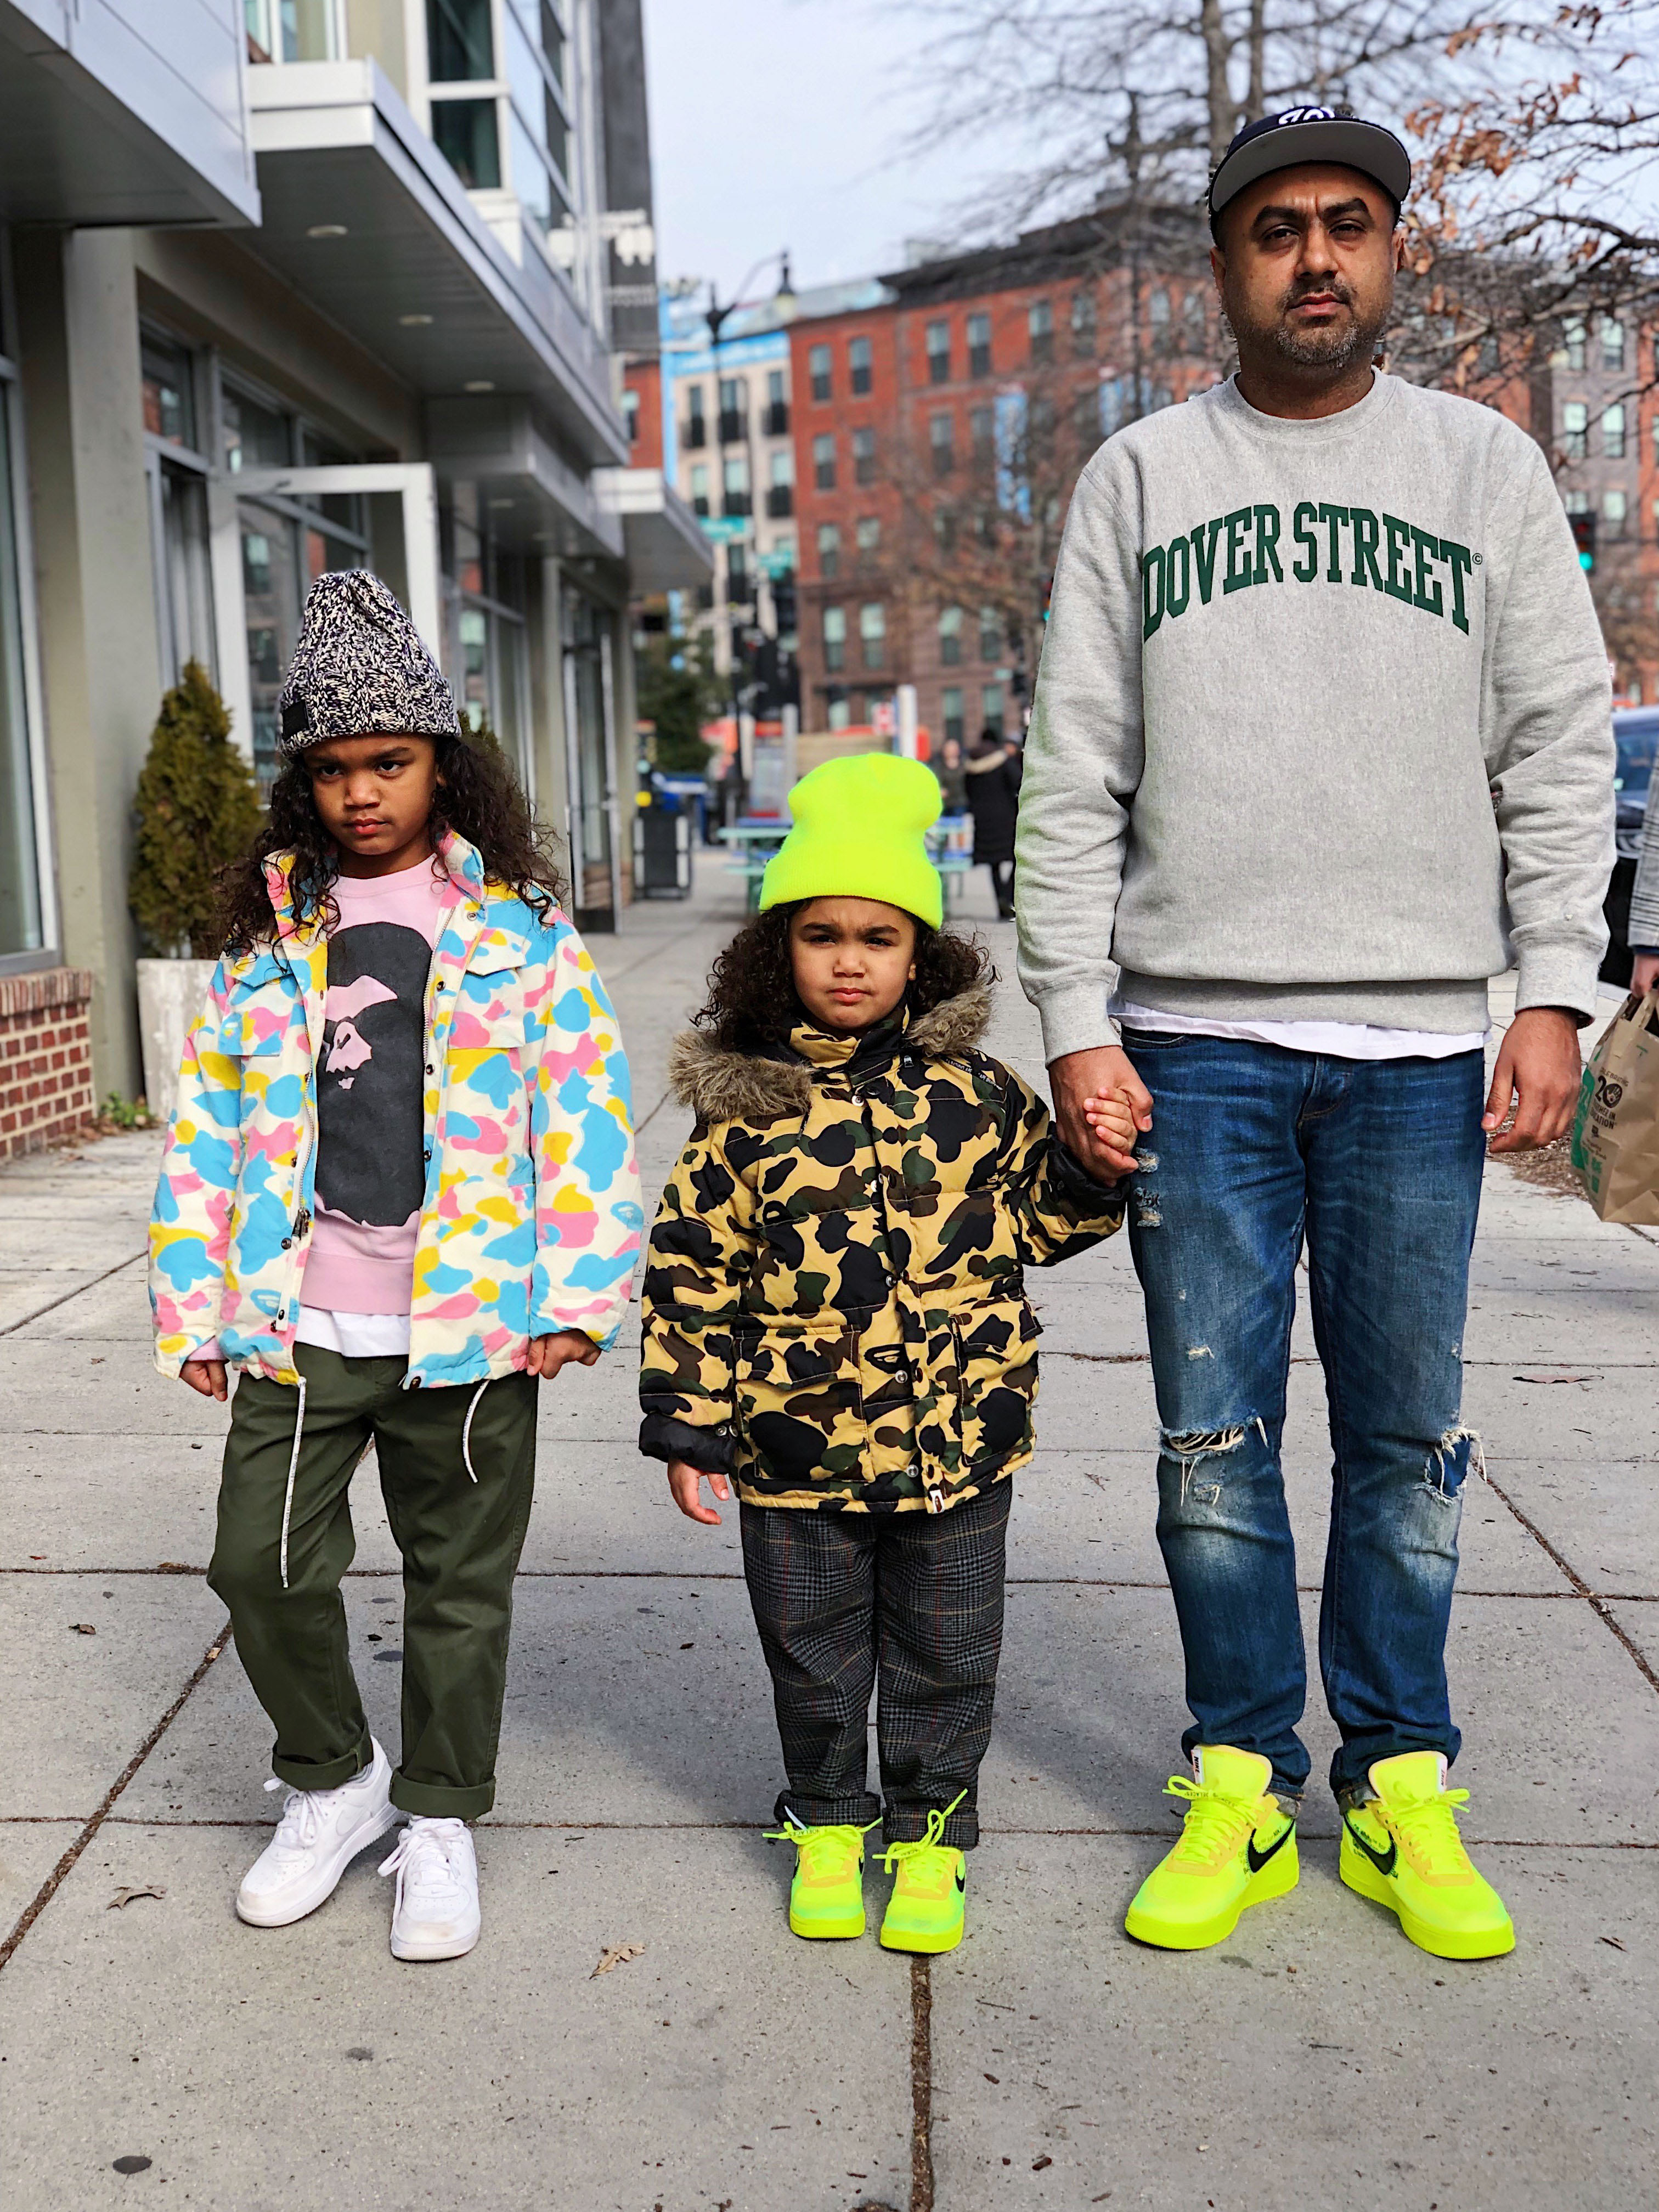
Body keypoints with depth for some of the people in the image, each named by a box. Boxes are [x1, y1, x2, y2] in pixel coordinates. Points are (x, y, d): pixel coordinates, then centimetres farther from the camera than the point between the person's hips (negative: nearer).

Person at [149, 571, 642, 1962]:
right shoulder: (266, 931, 7)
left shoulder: (516, 924, 1)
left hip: (471, 1323, -2)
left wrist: (584, 1296, -9)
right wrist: (196, 1307, 6)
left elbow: (587, 1107, -2)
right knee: (265, 1563, 3)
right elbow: (207, 1121, 10)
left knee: (461, 1582, 10)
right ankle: (332, 1781, 30)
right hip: (298, 1323, 2)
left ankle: (440, 1820, 30)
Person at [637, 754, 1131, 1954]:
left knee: (944, 1655, 13)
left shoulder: (974, 1091, -1)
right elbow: (693, 1272, -2)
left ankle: (931, 1833, 32)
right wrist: (690, 1424, -2)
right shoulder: (745, 1111, -5)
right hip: (798, 1442, 0)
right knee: (813, 1657, 16)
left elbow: (1037, 1219, 10)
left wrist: (1094, 1165, -9)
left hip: (958, 1435, 1)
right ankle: (826, 1825, 37)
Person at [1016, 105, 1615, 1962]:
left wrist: (1553, 994, -3)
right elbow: (1072, 778, 4)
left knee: (1407, 1436, 7)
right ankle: (1241, 1790, 17)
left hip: (1421, 1044, 1)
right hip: (1196, 1039, 0)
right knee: (1216, 1432, 4)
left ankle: (1399, 1792, 20)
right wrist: (1076, 1023, -4)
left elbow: (1560, 751, 7)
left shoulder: (1485, 466, 11)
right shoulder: (1140, 478, 9)